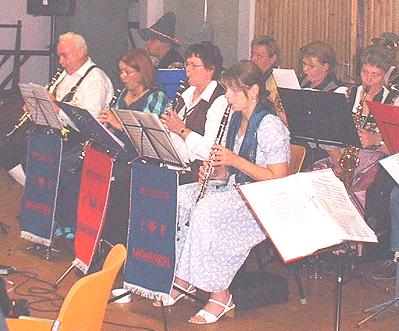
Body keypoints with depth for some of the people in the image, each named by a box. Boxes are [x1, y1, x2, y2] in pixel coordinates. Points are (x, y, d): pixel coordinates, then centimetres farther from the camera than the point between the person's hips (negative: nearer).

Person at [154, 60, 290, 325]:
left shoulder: (270, 126, -15)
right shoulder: (237, 120, 13)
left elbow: (279, 180, -20)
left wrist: (235, 161, -21)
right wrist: (218, 171, -3)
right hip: (234, 189, 9)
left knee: (205, 211, -31)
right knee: (175, 199, -7)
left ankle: (220, 295, -20)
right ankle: (182, 279, -2)